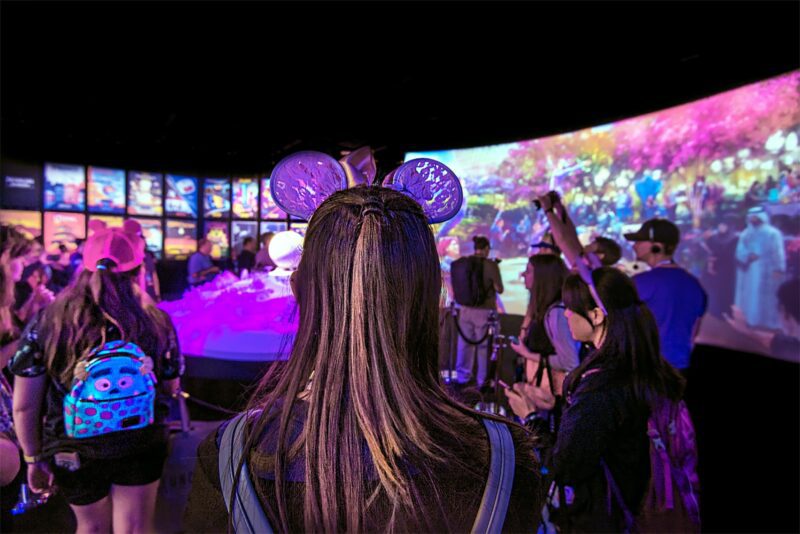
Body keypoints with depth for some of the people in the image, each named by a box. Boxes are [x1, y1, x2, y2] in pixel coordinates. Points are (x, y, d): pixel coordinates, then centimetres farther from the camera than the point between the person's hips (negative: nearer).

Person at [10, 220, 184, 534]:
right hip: (142, 447, -1)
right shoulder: (156, 321, -18)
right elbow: (171, 388, -4)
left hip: (74, 454, 1)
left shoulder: (47, 322, -17)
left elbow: (24, 407, -9)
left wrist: (34, 458, 6)